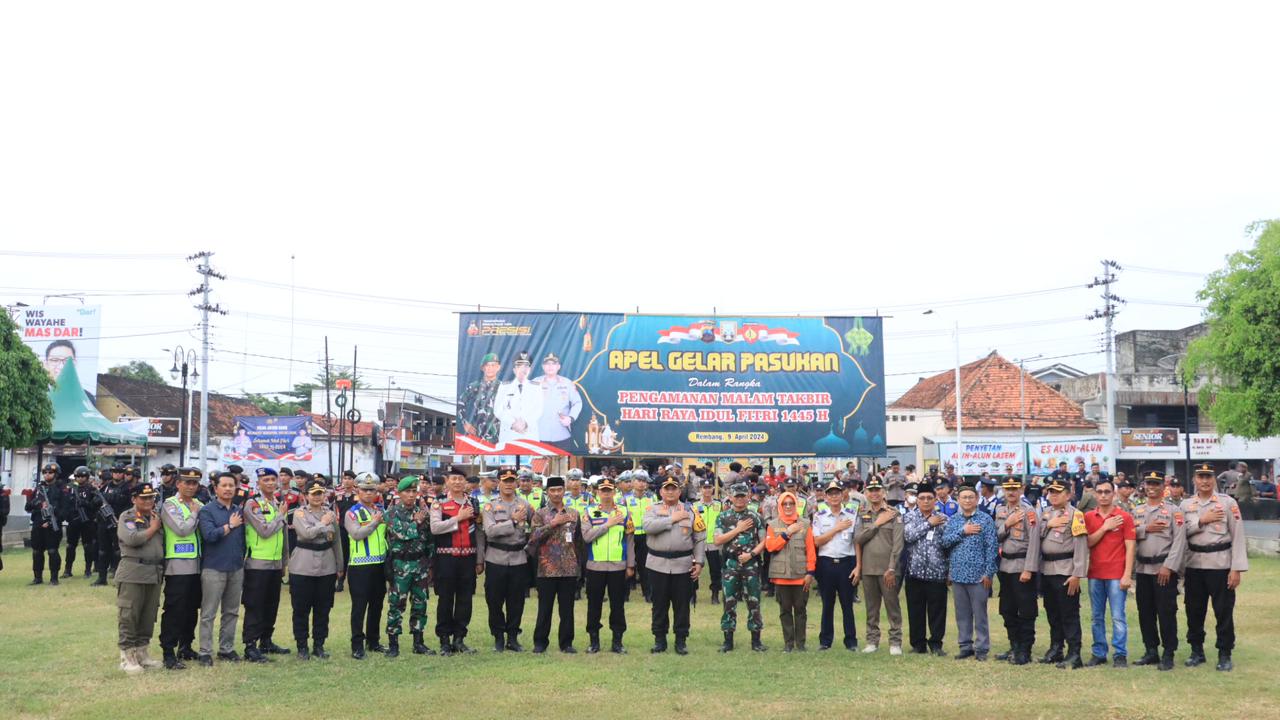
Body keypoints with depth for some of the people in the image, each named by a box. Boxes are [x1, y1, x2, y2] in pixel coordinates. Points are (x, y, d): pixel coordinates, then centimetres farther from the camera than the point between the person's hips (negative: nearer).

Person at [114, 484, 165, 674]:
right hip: (133, 573, -6)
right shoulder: (126, 517, -3)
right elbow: (133, 539, -20)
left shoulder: (157, 517, 16)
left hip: (155, 573, 6)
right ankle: (127, 657, 3)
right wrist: (153, 528, -7)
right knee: (129, 616, -3)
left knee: (149, 617, 10)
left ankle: (141, 654, 20)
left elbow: (164, 542, 18)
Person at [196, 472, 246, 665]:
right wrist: (230, 525, -9)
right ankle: (205, 652, 2)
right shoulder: (207, 510, -5)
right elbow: (209, 535, -19)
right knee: (208, 613, -2)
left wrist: (242, 559, 11)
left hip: (236, 569, 5)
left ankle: (226, 649, 19)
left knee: (232, 612, 10)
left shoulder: (239, 511, 11)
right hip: (214, 568, -5)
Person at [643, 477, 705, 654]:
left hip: (683, 565, 0)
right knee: (659, 604, 7)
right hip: (658, 564, 0)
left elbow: (700, 538, 5)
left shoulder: (690, 510, 6)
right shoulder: (653, 509, 4)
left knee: (682, 605, 5)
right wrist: (672, 519, -14)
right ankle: (659, 640, 16)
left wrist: (699, 562, -2)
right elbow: (648, 526, -17)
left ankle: (681, 640, 13)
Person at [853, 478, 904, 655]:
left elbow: (897, 544, -7)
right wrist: (877, 523, -10)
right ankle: (872, 640, 16)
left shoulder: (894, 514, -2)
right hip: (868, 568, 4)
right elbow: (858, 539, -2)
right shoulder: (863, 515, 11)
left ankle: (895, 642, 4)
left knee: (892, 606, -1)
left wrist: (891, 569, -13)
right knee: (871, 607, 9)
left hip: (887, 568, -4)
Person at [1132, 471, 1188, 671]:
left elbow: (1179, 541, -10)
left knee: (1166, 612, -3)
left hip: (1164, 569, -5)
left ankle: (1168, 654, 4)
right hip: (1142, 569, 5)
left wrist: (1168, 566, -17)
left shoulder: (1174, 511, -3)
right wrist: (1146, 529, -12)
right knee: (1145, 612, 9)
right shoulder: (1137, 511, 13)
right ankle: (1151, 652, 18)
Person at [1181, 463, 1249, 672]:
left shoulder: (1228, 502, -4)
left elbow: (1238, 536, -6)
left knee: (1224, 611, 1)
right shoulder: (1186, 504, 7)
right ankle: (1197, 651, 23)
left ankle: (1225, 655, 11)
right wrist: (1202, 520, -14)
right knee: (1194, 610, 10)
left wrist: (1236, 569, -11)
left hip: (1220, 565, -3)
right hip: (1194, 565, 3)